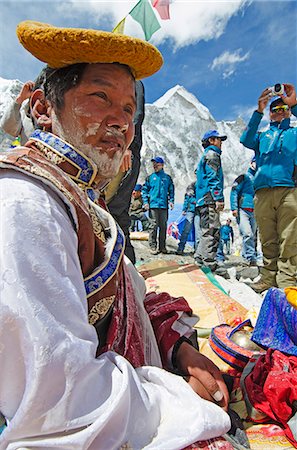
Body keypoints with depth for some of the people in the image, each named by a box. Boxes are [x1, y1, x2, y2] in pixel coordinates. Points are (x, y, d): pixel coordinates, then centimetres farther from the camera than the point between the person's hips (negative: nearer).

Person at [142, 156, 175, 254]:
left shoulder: (167, 177, 13)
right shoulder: (150, 177, 11)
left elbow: (171, 190, 16)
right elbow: (145, 190, 10)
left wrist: (171, 201, 2)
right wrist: (145, 202, -2)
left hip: (164, 206, 2)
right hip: (153, 205, -1)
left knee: (163, 226, 4)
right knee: (154, 226, -5)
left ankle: (162, 247, 12)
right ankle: (153, 247, 1)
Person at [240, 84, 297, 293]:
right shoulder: (262, 136, 27)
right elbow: (246, 140, 4)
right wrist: (259, 112, -3)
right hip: (262, 192, 2)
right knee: (267, 240, 2)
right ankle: (269, 277, 8)